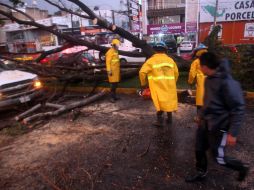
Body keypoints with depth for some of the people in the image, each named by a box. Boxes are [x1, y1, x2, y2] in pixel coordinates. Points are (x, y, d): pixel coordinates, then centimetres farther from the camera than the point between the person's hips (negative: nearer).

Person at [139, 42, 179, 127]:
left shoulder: (151, 60, -2)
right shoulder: (170, 60, 11)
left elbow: (142, 72, -8)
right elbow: (176, 73, 12)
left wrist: (143, 84, 6)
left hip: (158, 85, -4)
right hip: (169, 85, 4)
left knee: (160, 102, 5)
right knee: (169, 101, 16)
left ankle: (160, 120, 4)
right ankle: (169, 119, 29)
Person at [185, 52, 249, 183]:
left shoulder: (227, 83, -26)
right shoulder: (209, 79, 1)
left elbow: (238, 108, -22)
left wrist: (232, 133, -21)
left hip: (218, 126, -8)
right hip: (205, 123, 8)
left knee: (219, 158, 8)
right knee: (199, 150, 16)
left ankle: (242, 168, 36)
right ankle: (201, 173, 40)